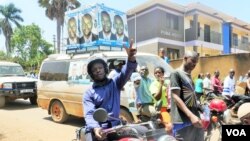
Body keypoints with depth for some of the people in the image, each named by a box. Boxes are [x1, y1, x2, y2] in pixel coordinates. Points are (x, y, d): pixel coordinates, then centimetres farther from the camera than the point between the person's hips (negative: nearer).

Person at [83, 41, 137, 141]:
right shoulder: (88, 93, 6)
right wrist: (95, 128, -27)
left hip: (114, 127, 2)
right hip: (95, 129, -1)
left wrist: (131, 58, -31)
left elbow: (126, 73, -10)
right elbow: (89, 114, -6)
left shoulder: (115, 83, 9)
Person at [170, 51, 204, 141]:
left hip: (194, 118, 8)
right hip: (182, 120, -8)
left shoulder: (189, 75, 19)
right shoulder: (176, 73, -7)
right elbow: (176, 97, -16)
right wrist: (191, 115, -23)